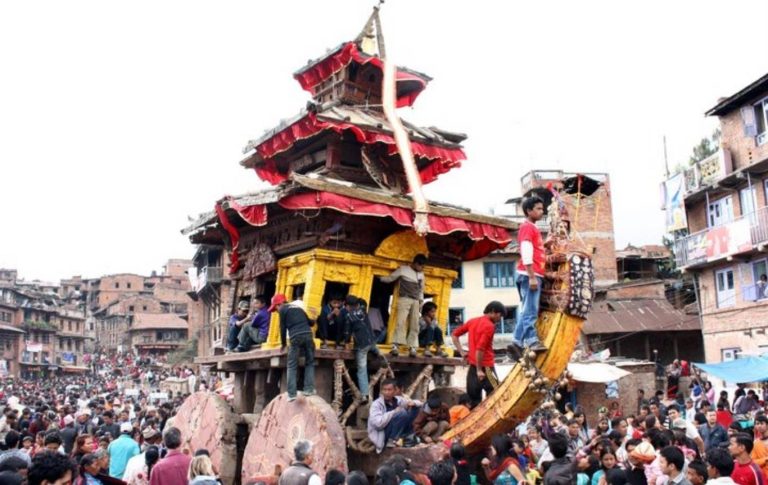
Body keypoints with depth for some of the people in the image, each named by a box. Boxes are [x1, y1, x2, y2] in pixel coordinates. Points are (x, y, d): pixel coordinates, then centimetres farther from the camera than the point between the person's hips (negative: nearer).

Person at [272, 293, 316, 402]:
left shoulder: (283, 310, 10)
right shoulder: (298, 307, 27)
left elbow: (283, 328, 8)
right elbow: (310, 322, 27)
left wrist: (283, 343, 21)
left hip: (296, 337, -4)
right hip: (308, 335, 4)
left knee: (292, 366, 4)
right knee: (310, 363, 16)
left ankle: (292, 394, -2)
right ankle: (309, 389, 6)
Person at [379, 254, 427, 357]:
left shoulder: (421, 274, 19)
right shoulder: (403, 269, 3)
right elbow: (390, 278, 9)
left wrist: (421, 300, 19)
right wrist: (379, 278, 6)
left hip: (415, 301, 6)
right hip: (404, 299, -5)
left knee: (414, 325, -3)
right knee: (401, 322, -18)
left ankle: (412, 348, -4)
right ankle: (395, 346, -26)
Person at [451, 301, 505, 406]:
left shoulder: (472, 321, 11)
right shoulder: (489, 326, -13)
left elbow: (454, 334, 16)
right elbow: (480, 349, -20)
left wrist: (461, 352, 12)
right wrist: (479, 370, -17)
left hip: (472, 365, 8)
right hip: (485, 366, -8)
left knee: (473, 398, 10)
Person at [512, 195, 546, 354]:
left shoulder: (532, 228, 22)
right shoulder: (527, 227, -7)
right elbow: (526, 253, -16)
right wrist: (532, 276, -21)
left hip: (535, 274, 10)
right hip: (529, 275, -10)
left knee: (527, 309, 8)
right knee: (530, 309, -10)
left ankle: (519, 340, 10)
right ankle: (532, 340, -11)